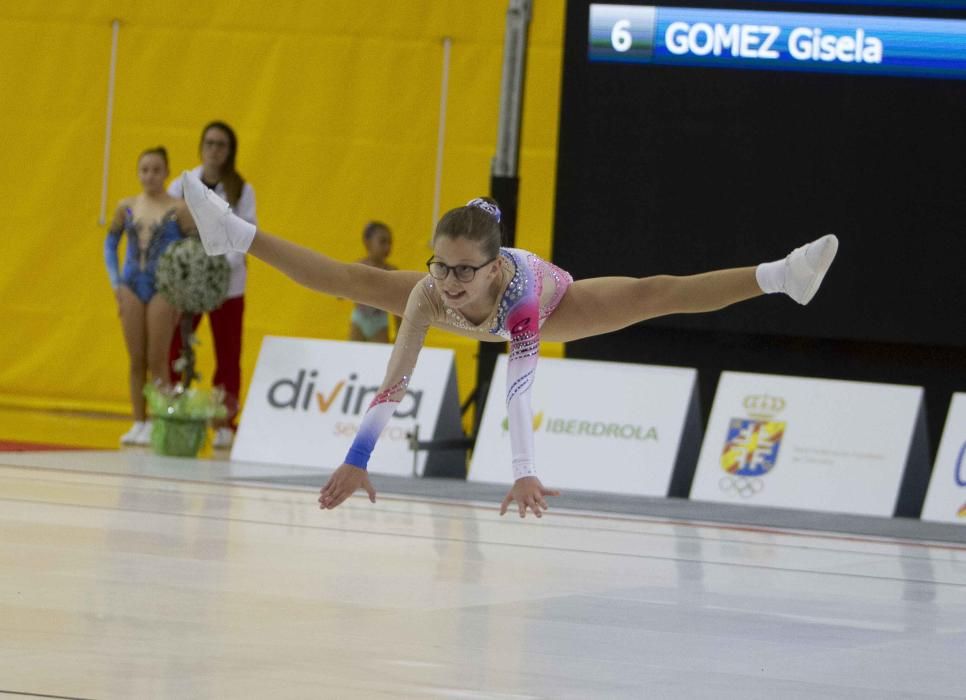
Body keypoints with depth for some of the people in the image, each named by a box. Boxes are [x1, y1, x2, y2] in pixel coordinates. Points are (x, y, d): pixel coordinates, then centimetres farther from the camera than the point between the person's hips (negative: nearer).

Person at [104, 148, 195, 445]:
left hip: (163, 288, -4)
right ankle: (139, 423, 12)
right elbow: (111, 244, 15)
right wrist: (116, 282, 5)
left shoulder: (178, 209, -5)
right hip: (132, 287, 4)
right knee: (136, 359, 6)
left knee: (156, 360, -3)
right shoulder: (127, 206, 6)